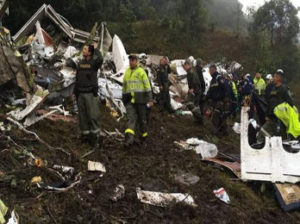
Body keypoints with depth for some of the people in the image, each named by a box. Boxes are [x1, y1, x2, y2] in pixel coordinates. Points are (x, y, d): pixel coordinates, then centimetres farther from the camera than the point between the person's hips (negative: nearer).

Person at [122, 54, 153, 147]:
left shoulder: (141, 71, -1)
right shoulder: (127, 72, 14)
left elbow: (147, 85, -5)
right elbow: (124, 86, 22)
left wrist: (150, 99, -10)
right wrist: (123, 98, 23)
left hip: (140, 98, -3)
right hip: (130, 99, 3)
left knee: (142, 117, 7)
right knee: (131, 118, -9)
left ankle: (144, 134, 27)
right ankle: (129, 138, -19)